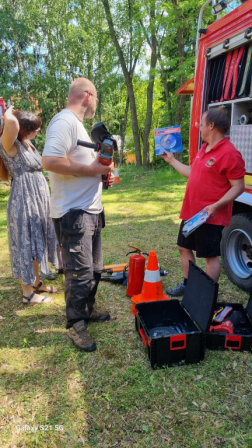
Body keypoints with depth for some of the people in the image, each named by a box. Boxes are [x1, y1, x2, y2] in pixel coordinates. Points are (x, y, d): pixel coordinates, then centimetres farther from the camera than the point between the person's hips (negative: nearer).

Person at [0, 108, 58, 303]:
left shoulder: (27, 143, 10)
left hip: (38, 200, 9)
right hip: (23, 202, -9)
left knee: (36, 244, 17)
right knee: (26, 246, 1)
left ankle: (36, 283, 32)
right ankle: (28, 293, 14)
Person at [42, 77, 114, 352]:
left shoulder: (76, 123, 19)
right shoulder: (64, 121, -14)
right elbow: (50, 161, -28)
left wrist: (101, 172, 8)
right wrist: (91, 169, -19)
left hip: (90, 210, 11)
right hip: (73, 213, -11)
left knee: (94, 268, 19)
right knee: (80, 273, -3)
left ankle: (87, 310, 36)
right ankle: (76, 325, 15)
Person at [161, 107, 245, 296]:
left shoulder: (229, 153, -18)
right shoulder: (204, 149, 12)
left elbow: (238, 187, -19)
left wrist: (215, 206, -28)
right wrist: (172, 160, 29)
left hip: (210, 216, -10)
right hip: (191, 212, 10)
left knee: (211, 256, 2)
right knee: (184, 247, 18)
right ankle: (188, 285, 36)